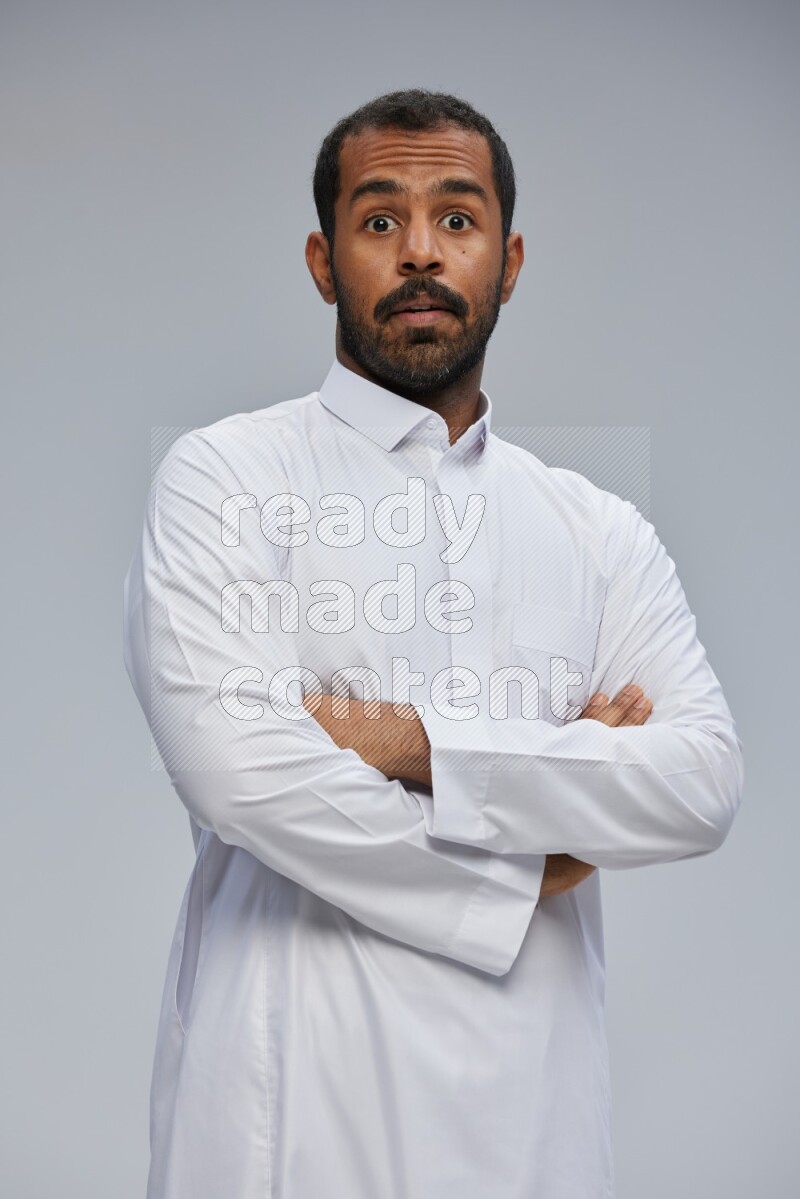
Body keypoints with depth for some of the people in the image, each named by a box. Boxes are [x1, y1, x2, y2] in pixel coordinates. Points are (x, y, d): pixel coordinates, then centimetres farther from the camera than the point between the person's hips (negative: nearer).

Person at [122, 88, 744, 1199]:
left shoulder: (602, 532, 8)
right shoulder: (224, 477, -3)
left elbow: (706, 782, -6)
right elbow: (237, 769, -17)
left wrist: (419, 742, -17)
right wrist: (517, 876, -8)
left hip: (534, 1098, 4)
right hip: (300, 1095, -3)